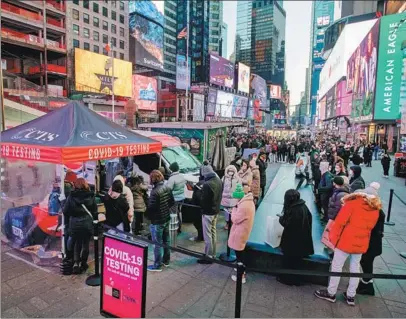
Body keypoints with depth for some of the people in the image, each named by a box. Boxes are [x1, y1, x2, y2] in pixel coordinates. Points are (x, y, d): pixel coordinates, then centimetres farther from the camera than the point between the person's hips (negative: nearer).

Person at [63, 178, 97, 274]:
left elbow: (65, 211, 0)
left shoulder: (71, 196, -4)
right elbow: (95, 211, -1)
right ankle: (83, 264, 22)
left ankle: (76, 263, 6)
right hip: (87, 223, -1)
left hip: (74, 223, 1)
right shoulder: (91, 196, -4)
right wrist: (94, 220, 10)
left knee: (77, 243, 18)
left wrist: (67, 223, 13)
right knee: (85, 243, 12)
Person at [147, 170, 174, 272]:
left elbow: (150, 208, -22)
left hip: (157, 221, -8)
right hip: (167, 218, 8)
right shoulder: (168, 188, -1)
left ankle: (157, 265, 17)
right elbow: (172, 202, 6)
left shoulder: (155, 192, -25)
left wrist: (149, 216, -3)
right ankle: (166, 260, 35)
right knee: (166, 240, 20)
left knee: (157, 244, 6)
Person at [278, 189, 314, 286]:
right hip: (302, 239, 8)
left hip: (292, 240, -8)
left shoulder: (293, 210, -24)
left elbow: (286, 223, -22)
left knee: (289, 261, 10)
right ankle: (296, 279, 30)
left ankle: (287, 278, 23)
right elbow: (308, 219, 14)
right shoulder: (303, 206, 0)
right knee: (297, 261, 19)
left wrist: (281, 218, -1)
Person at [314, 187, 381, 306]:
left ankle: (331, 293, 16)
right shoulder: (376, 209, 4)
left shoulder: (352, 203, -12)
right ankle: (351, 296, 25)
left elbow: (339, 222, -13)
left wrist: (333, 238, -5)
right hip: (361, 244, 5)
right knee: (355, 269, 16)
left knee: (336, 267, 6)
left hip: (346, 242, -5)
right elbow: (370, 227, 12)